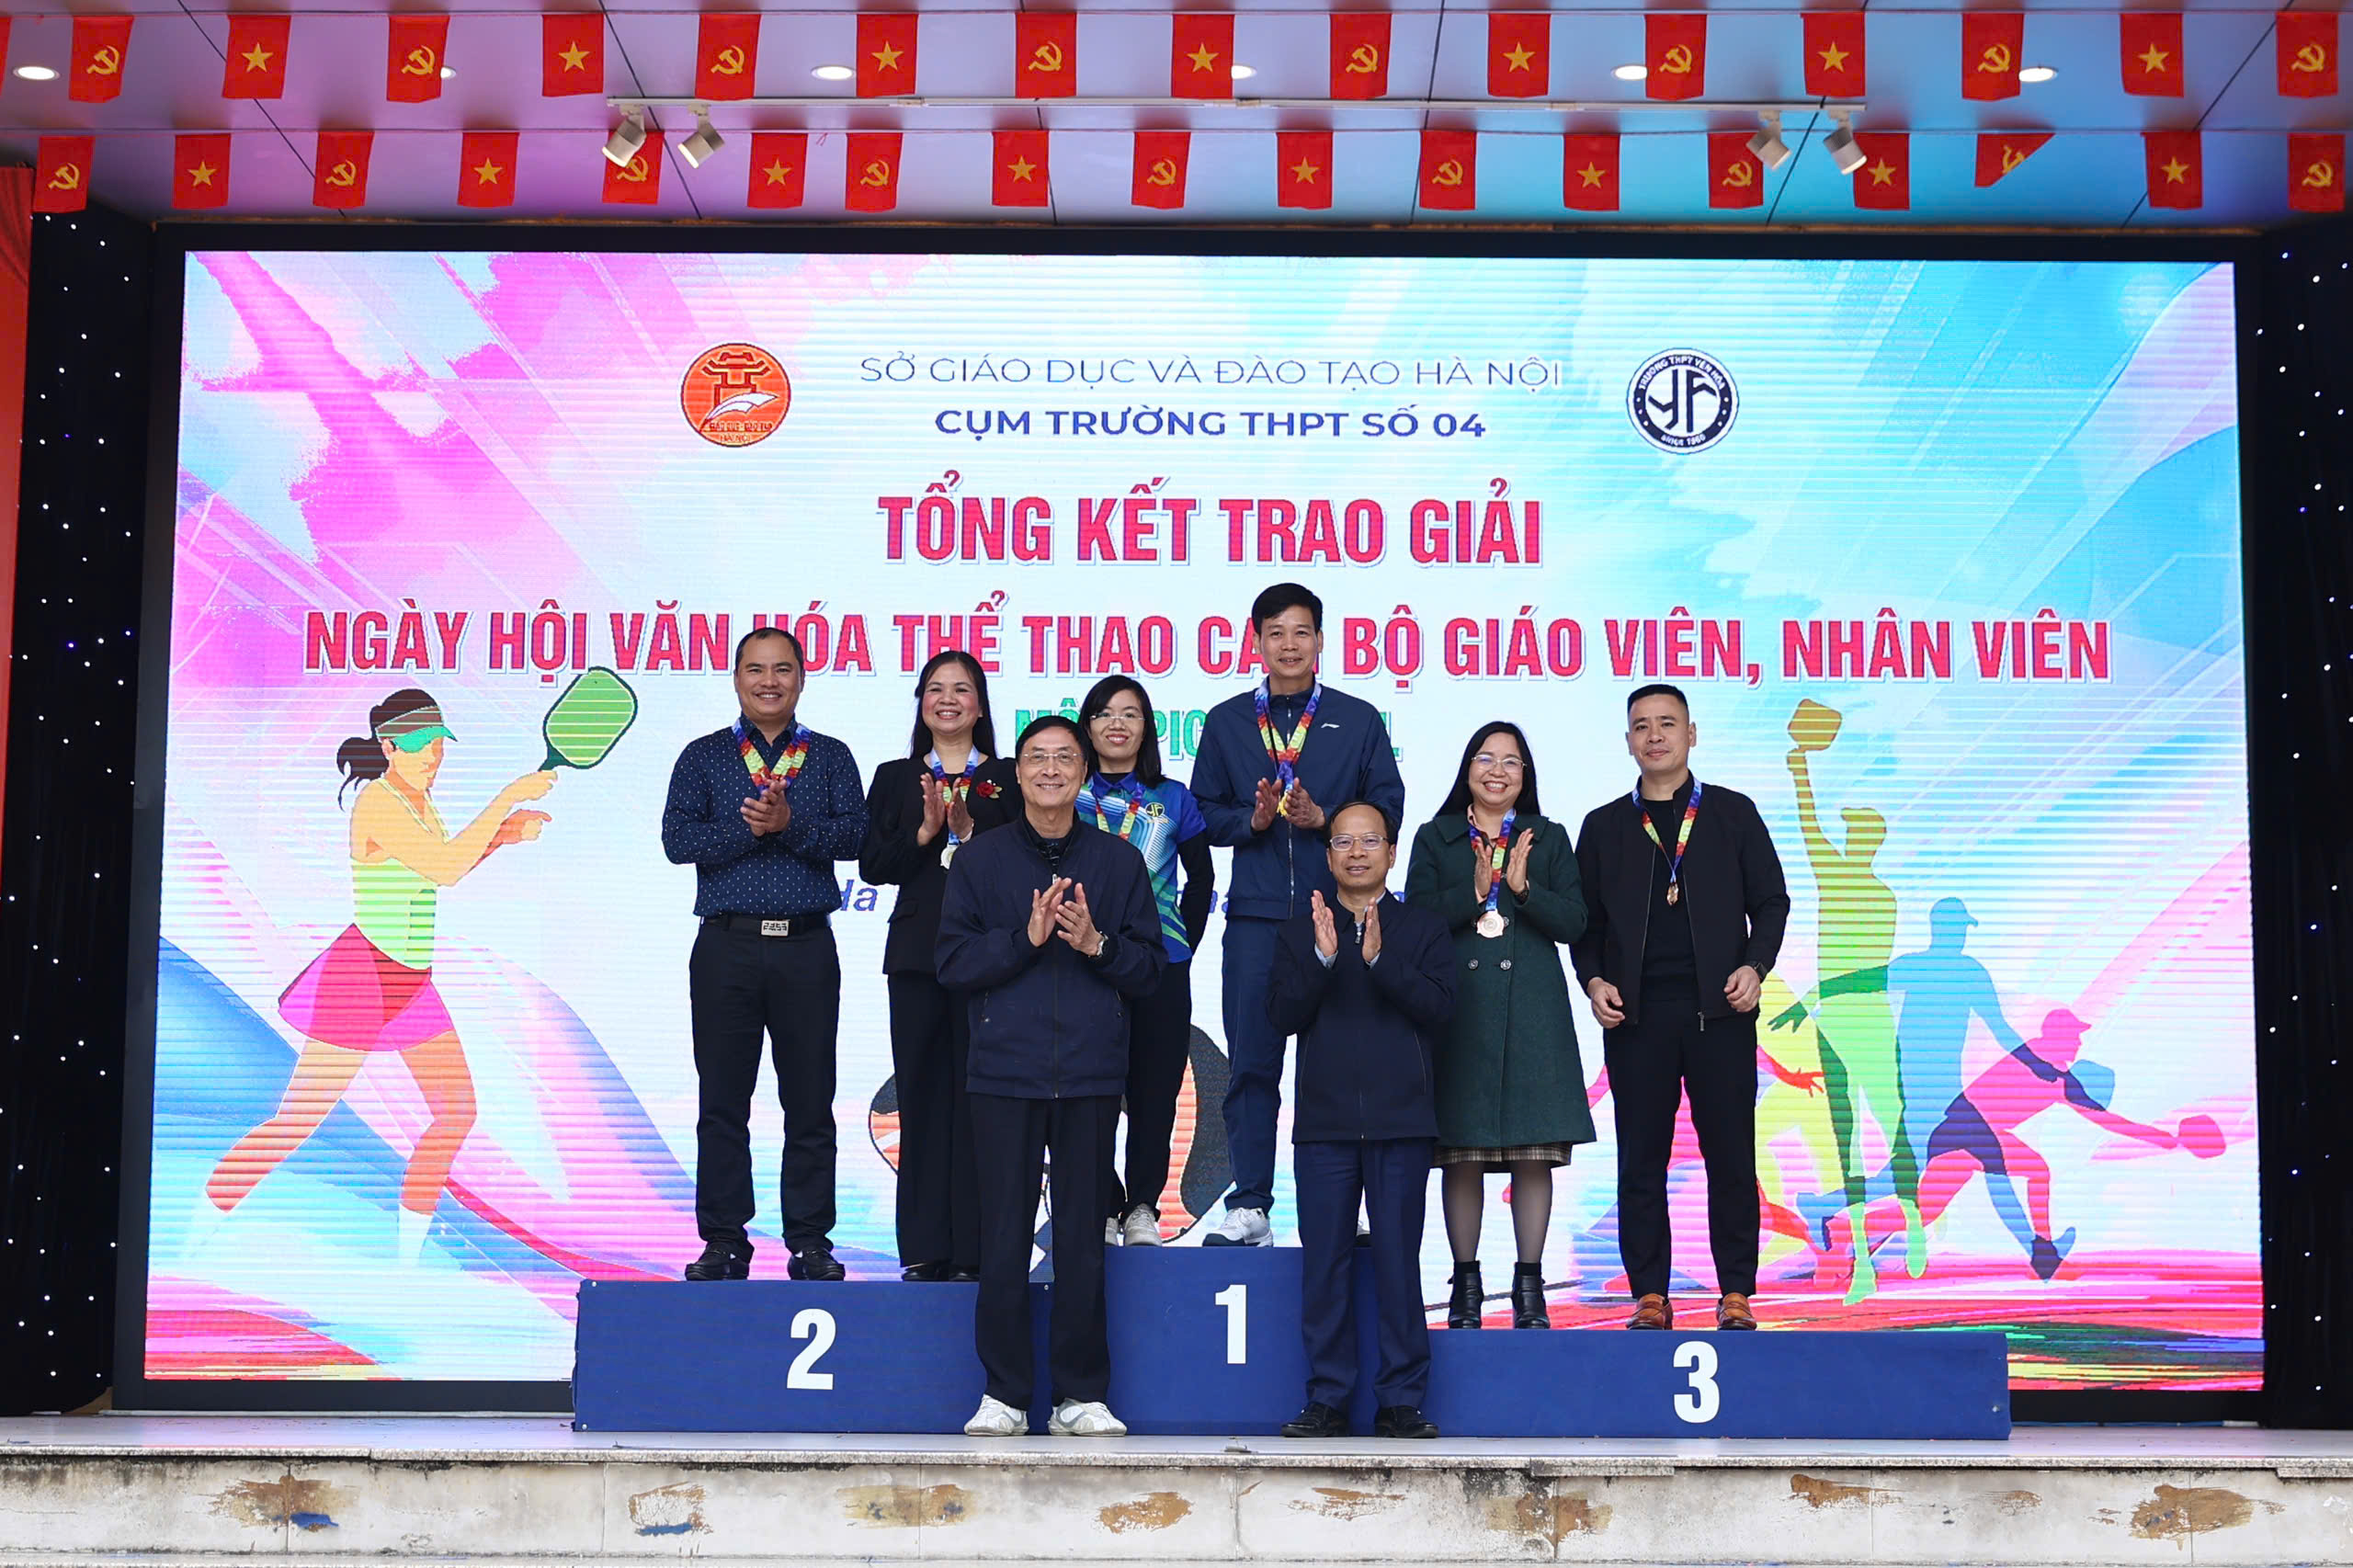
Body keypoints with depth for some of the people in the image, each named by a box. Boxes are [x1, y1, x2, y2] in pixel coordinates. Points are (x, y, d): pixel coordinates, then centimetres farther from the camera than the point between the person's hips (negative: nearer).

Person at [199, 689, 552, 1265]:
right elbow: (444, 869, -30)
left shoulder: (417, 799, 10)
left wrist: (500, 836, 10)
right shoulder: (378, 802, -18)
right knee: (295, 1123, -7)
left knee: (457, 1110, 8)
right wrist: (506, 799, -27)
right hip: (362, 974, -9)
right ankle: (191, 1244, 5)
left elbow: (444, 869, 25)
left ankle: (407, 1259, 17)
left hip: (411, 979, 9)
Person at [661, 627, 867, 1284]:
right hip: (727, 945, 0)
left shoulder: (830, 757, 11)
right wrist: (751, 828, -13)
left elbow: (854, 835, -4)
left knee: (810, 1100, 3)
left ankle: (811, 1241, 10)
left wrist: (790, 824, -17)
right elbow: (677, 840, -3)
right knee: (723, 1100, 3)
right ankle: (723, 1241, 11)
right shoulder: (703, 756, 10)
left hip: (806, 946, 0)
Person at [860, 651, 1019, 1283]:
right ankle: (925, 1248, 5)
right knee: (922, 1094, 0)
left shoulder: (1006, 779, 10)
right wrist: (925, 830, -8)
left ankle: (977, 1247, 0)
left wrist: (969, 831, -12)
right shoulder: (895, 778, 15)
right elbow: (873, 865, 5)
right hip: (917, 953, 2)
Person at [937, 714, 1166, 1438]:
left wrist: (1097, 943, -11)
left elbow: (1150, 967, 7)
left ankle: (1081, 1395, 11)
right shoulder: (981, 859, 8)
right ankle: (1004, 1393, 11)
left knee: (1082, 1238, 3)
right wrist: (1027, 937, -12)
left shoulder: (1119, 862, 10)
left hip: (1090, 1077, 1)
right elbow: (954, 962, 0)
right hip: (1005, 1074, -1)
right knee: (1004, 1241, 1)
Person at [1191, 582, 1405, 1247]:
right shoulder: (1226, 722, 13)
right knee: (1251, 1061, 0)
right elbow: (1205, 813, 11)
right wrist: (1253, 819, -8)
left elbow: (1387, 806, 5)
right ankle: (1249, 1204, 5)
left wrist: (1322, 817, -10)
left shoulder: (1358, 720, 10)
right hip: (1256, 916, 1)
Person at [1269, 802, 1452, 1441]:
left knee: (1398, 1263, -1)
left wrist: (1381, 959, -17)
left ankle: (1401, 1401, 6)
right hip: (1323, 1123, 1)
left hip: (1400, 1123, -1)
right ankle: (1327, 1400, 10)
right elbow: (1282, 1014, 0)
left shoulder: (1423, 929, 9)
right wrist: (1322, 957, -15)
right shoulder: (1300, 931, 12)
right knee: (1324, 1265, 2)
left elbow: (1439, 1007, -5)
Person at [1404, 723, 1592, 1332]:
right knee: (1461, 1153, -1)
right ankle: (1466, 1284, 8)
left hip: (1531, 1012, 1)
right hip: (1459, 1009, -1)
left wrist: (1522, 888, -10)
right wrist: (1474, 892, -12)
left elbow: (1574, 923, 3)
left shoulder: (1549, 839, 13)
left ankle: (1529, 1284, 6)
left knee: (1534, 1153, -1)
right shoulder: (1435, 839, 10)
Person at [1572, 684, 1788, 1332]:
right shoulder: (1604, 826, 13)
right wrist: (1593, 980, -3)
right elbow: (1585, 920, 13)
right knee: (1640, 1158, 1)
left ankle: (1736, 1293, 8)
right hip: (1637, 1013, 1)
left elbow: (1770, 900, 9)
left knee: (1731, 1156, 0)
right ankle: (1649, 1294, 8)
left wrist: (1755, 966, -6)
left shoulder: (1733, 814, 10)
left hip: (1720, 1010, -1)